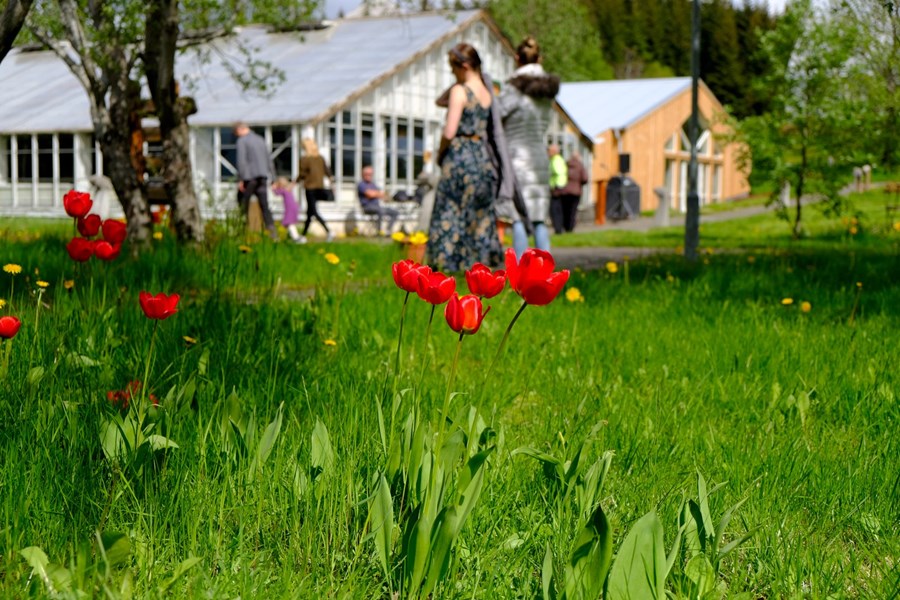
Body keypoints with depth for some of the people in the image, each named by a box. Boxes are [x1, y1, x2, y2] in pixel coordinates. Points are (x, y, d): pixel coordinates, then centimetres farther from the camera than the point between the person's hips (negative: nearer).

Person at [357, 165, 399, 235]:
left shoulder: (373, 184, 21)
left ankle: (389, 230, -7)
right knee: (381, 210, -38)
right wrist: (378, 193, 0)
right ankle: (379, 230, -29)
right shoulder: (361, 184, -4)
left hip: (377, 205, 9)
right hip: (367, 207, -9)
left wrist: (374, 193, -4)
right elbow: (370, 194, -18)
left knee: (395, 212, -4)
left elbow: (382, 195, 14)